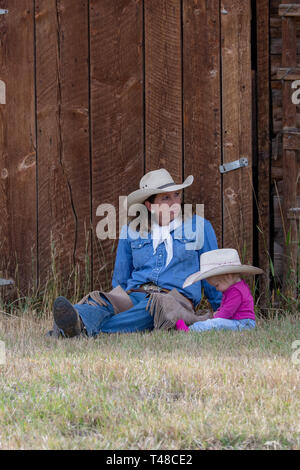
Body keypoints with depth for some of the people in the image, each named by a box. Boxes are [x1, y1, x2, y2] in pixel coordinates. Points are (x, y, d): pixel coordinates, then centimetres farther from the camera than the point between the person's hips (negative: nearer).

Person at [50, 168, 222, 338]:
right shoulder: (131, 232, 20)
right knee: (101, 300, -33)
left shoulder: (199, 227, 15)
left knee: (156, 304, -41)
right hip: (133, 296, 3)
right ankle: (78, 322, -70)